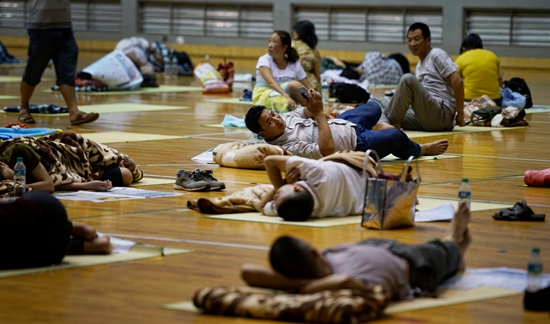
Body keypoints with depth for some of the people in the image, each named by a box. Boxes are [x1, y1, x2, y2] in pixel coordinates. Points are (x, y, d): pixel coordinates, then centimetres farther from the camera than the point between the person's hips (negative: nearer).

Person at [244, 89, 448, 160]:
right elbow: (327, 149, -40)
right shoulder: (288, 147, -35)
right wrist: (319, 113, -36)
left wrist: (312, 104, -16)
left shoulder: (284, 119, -10)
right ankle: (421, 150, 31)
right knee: (397, 137, -5)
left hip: (340, 124, 9)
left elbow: (307, 112, 7)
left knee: (374, 108, 27)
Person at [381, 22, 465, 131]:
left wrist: (460, 112, -11)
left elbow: (457, 81, -11)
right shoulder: (419, 65, 24)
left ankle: (392, 122, -16)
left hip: (441, 115, -8)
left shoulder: (437, 55, -1)